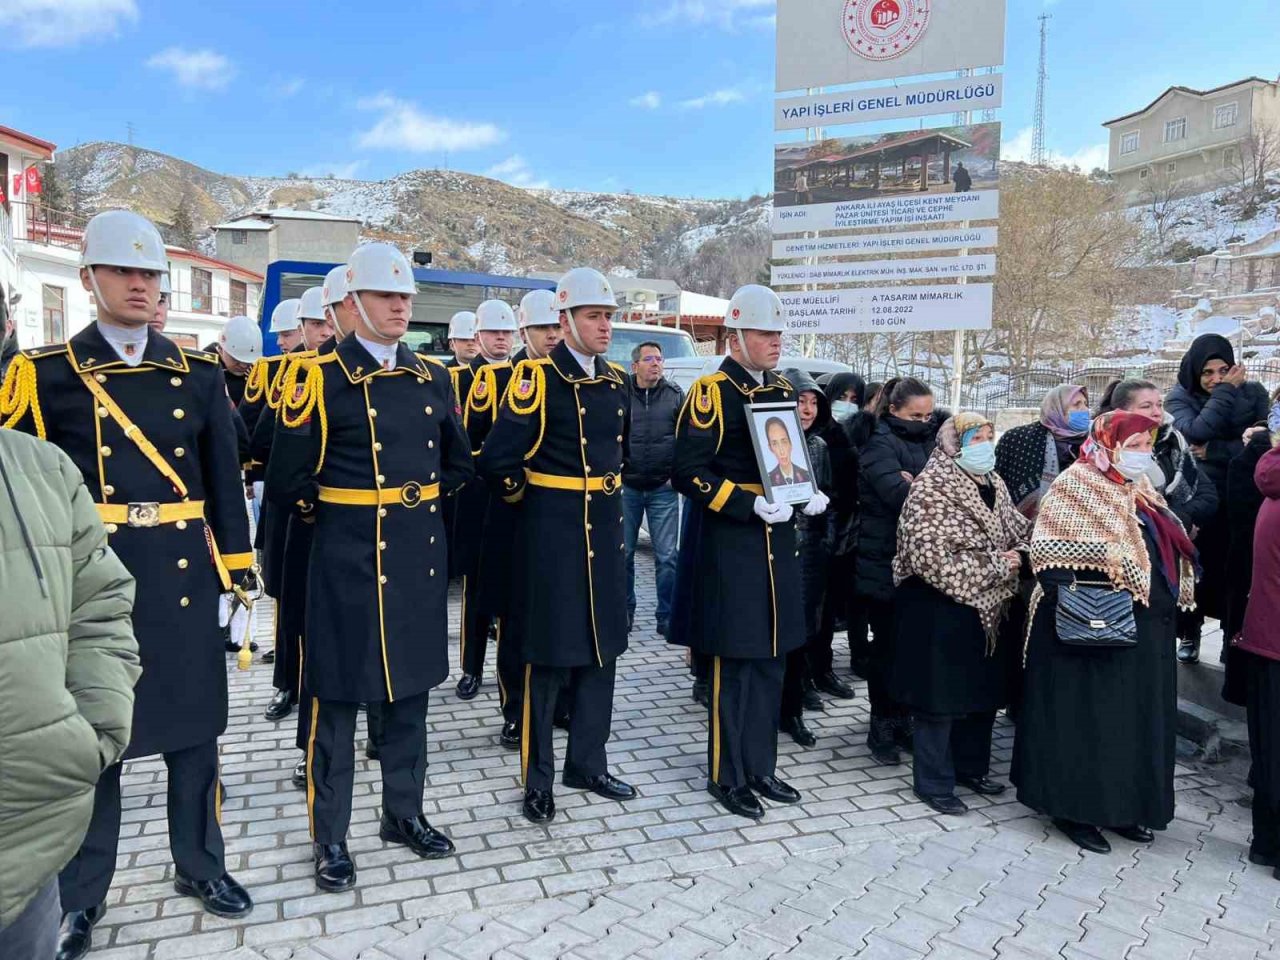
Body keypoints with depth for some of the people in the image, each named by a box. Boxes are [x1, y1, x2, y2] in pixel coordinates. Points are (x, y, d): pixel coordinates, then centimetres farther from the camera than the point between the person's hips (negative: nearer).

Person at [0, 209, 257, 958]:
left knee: (194, 724, 11)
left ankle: (200, 865, 29)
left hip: (183, 572, 2)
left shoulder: (199, 372, 5)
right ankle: (82, 893, 27)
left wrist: (234, 566, 4)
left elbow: (225, 477, 6)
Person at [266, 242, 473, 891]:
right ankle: (330, 838, 20)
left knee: (410, 690, 14)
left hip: (419, 554, 5)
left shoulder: (433, 376, 8)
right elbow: (288, 482, -7)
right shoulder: (321, 376, -7)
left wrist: (418, 495, 12)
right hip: (348, 557, -5)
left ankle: (404, 814, 31)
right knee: (337, 698, 5)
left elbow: (458, 462, 19)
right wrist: (330, 509, 5)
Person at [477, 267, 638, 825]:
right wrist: (525, 498, -2)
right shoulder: (538, 377, -13)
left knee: (601, 650, 13)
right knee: (548, 656, 3)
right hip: (551, 532, -7)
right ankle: (538, 780, 17)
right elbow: (496, 460, -17)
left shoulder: (615, 381, 9)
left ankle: (588, 764, 28)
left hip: (605, 529, 7)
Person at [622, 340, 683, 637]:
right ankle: (624, 612, 23)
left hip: (663, 489, 0)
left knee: (667, 556, 1)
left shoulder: (676, 395, 4)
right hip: (626, 487, 0)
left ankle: (667, 617, 10)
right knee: (622, 553, 8)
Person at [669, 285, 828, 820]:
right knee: (735, 661, 0)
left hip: (776, 541, 8)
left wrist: (810, 494, 2)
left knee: (770, 660, 14)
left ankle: (760, 767, 28)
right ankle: (728, 776, 16)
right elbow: (688, 471, -16)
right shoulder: (711, 392, -10)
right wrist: (749, 506, -22)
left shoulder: (782, 390, 13)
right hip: (728, 546, -7)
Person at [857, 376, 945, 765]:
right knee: (888, 644, 2)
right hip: (886, 565, -6)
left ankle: (902, 720, 24)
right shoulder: (880, 447, -10)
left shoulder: (928, 439, 12)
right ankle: (881, 727, 15)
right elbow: (899, 494, -24)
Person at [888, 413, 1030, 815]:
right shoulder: (931, 490, -16)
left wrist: (1019, 554, -5)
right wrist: (995, 564, -17)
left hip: (987, 608, 8)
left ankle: (971, 767, 36)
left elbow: (1016, 530, 19)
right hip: (940, 611, -8)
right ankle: (934, 782, 16)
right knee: (940, 697, 1)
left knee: (984, 692, 17)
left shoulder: (992, 484, 9)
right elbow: (933, 559, -24)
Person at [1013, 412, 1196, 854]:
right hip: (1093, 627, -8)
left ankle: (1123, 806, 27)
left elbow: (1166, 549, 24)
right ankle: (1075, 808, 12)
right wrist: (1104, 551, -26)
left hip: (1147, 627, 8)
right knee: (1085, 718, 0)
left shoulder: (1141, 492, 15)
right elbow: (1047, 546, -18)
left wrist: (1172, 600, 11)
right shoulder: (1076, 486, -9)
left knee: (1137, 717, 14)